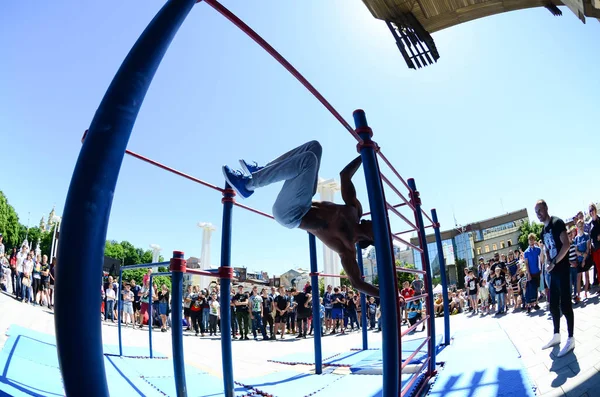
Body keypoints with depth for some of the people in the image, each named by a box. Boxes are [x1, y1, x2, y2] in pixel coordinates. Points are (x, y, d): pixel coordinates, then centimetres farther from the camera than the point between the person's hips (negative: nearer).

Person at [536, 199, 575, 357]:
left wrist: (554, 263, -18)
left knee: (565, 304, -6)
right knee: (553, 305, 12)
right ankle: (556, 335, 23)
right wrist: (547, 263, 1)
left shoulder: (557, 223, -10)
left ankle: (571, 339, 2)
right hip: (553, 272, 8)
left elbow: (566, 245, -18)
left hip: (562, 269, -8)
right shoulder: (543, 231, 15)